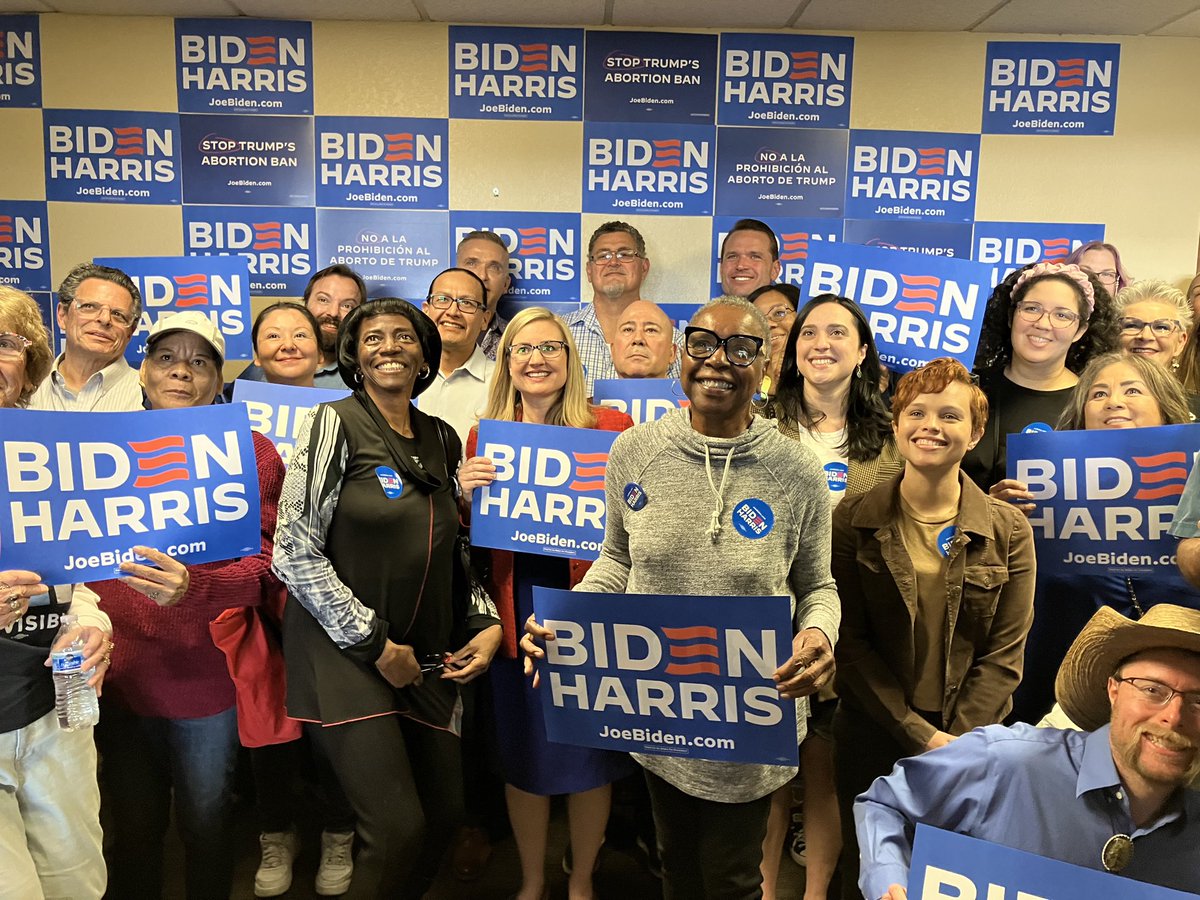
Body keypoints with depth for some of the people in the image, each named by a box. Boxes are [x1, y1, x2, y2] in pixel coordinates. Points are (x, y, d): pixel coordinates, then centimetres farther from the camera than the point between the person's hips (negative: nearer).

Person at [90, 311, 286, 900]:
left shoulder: (251, 452, -4)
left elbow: (263, 562, -11)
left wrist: (192, 589, -30)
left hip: (207, 679, -2)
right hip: (117, 671, 3)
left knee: (206, 826, 15)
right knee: (133, 829, 18)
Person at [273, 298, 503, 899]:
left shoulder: (442, 440, 10)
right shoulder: (335, 423, -7)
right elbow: (295, 552, -12)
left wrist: (484, 624, 3)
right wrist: (374, 643, -13)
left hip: (426, 657, 6)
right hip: (345, 653, -6)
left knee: (445, 812, 10)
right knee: (399, 829, -10)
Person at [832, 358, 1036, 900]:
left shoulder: (1009, 531, -3)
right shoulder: (853, 522, -6)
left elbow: (1005, 653, -3)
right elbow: (850, 640, -7)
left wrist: (956, 742, -12)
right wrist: (919, 735, -13)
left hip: (973, 739, 1)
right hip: (873, 738, 0)